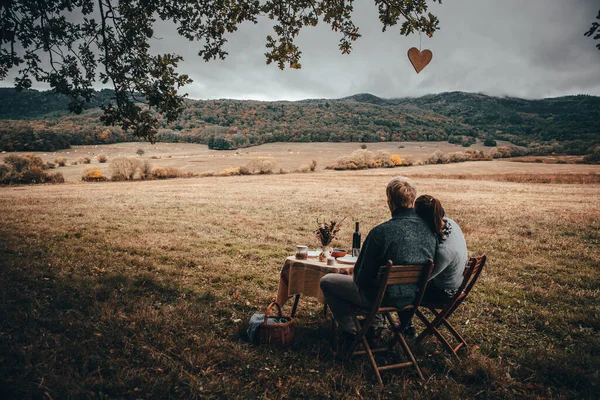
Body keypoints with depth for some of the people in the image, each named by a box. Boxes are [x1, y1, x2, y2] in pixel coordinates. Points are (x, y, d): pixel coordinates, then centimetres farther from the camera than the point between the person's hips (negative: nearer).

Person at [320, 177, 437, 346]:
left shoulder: (381, 232, -28)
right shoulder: (429, 227, -10)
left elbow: (361, 276, -17)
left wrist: (358, 279, 7)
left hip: (386, 298, -6)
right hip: (415, 296, 7)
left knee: (326, 282, 12)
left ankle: (350, 331, 18)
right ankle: (377, 322, 30)